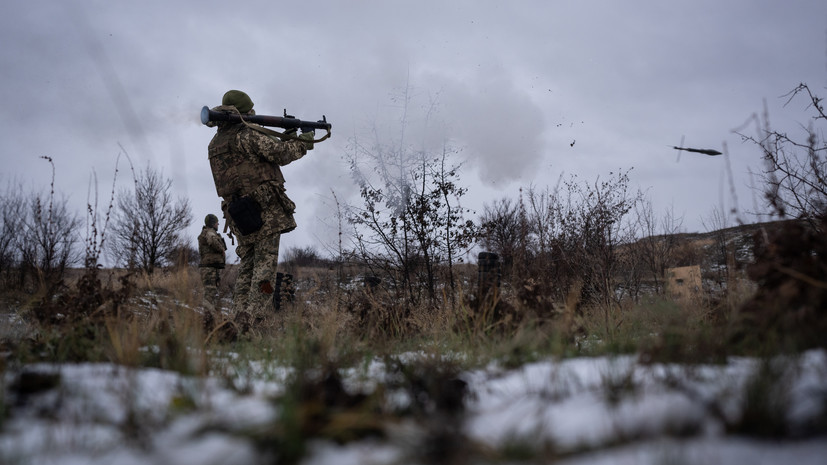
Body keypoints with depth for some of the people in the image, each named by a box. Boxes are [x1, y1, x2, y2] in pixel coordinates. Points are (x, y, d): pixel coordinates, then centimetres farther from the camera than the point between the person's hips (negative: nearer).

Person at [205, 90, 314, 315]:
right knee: (265, 265, -6)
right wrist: (304, 141, 5)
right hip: (264, 209, -8)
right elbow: (280, 154, -11)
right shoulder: (247, 134, -8)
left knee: (247, 266, 13)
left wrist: (285, 139, 18)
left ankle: (239, 316, 10)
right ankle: (257, 317, -11)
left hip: (239, 216, 8)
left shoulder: (215, 143, 18)